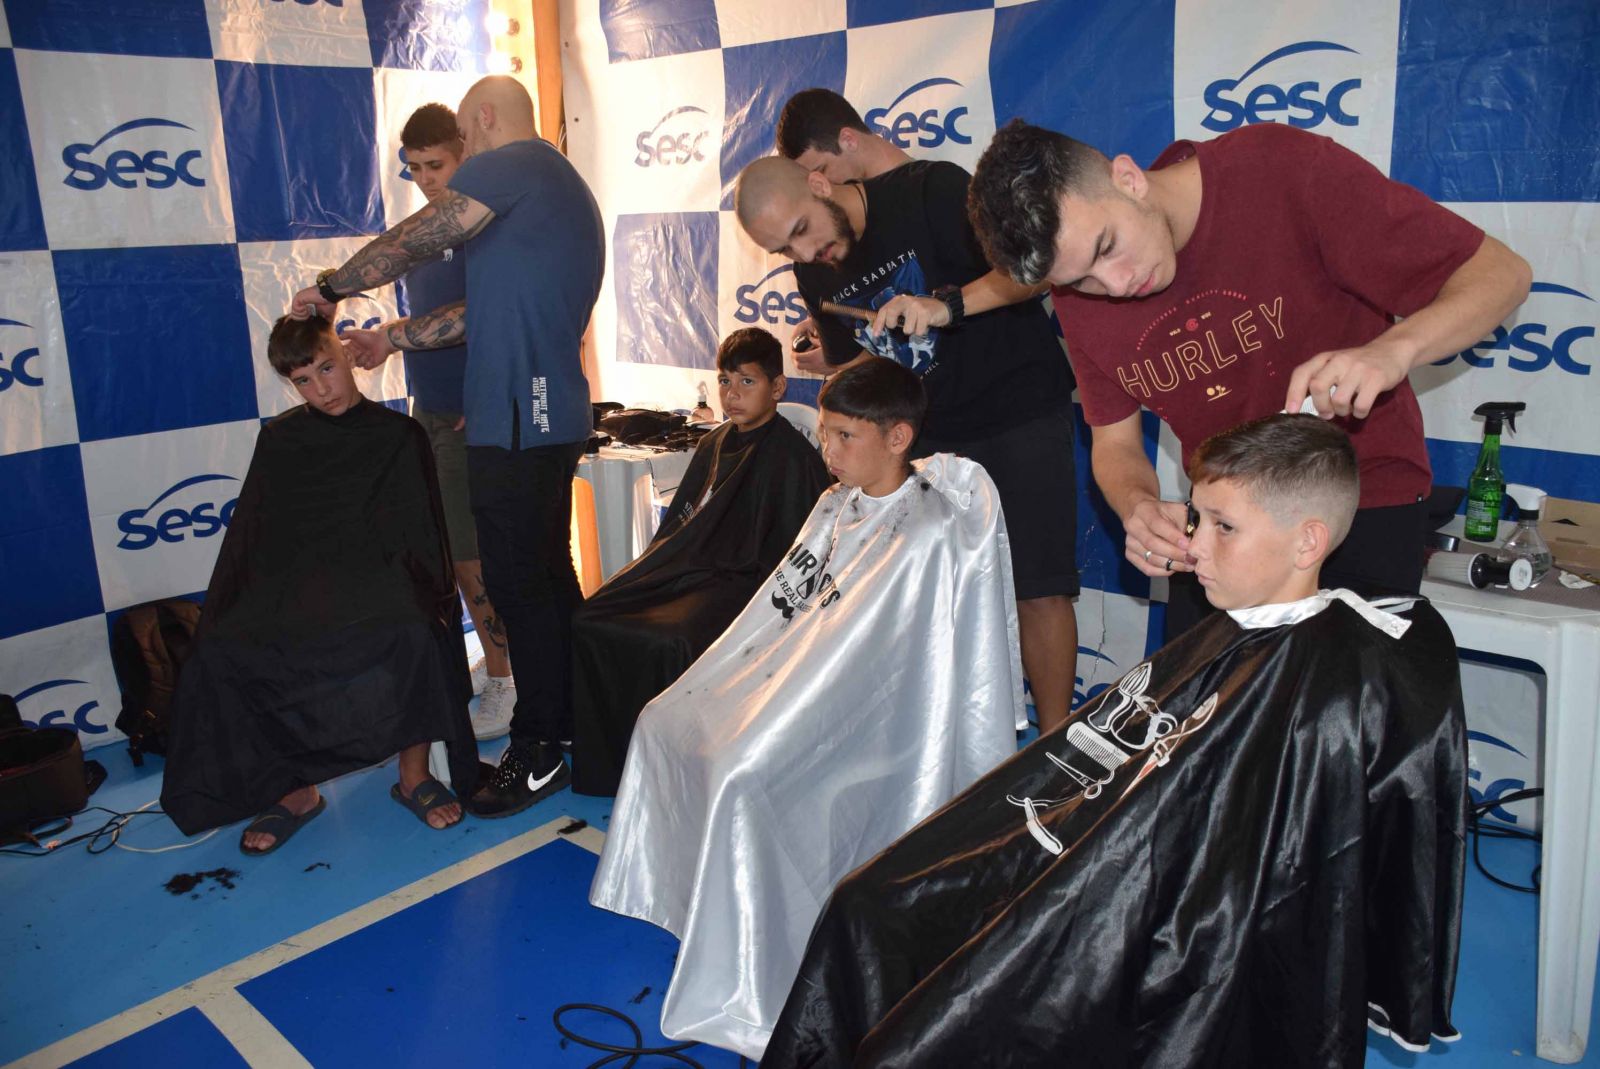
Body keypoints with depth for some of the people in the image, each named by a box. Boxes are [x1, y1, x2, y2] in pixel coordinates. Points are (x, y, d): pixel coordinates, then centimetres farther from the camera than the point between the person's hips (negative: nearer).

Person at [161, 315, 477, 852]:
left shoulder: (398, 436, 7)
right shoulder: (279, 441, 15)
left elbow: (423, 534, 4)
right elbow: (249, 537, 14)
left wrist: (433, 600, -12)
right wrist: (221, 617, 5)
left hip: (376, 577, -3)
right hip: (292, 584, 3)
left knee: (413, 634, -38)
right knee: (218, 653, -26)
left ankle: (414, 774, -15)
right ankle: (294, 789, -8)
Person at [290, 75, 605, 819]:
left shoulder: (509, 166, -7)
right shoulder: (561, 186, 23)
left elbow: (406, 245, -6)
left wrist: (329, 287, 11)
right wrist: (393, 338, 22)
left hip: (515, 418, -10)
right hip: (551, 415, 10)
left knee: (518, 582, -3)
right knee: (547, 574, 17)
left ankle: (537, 754, 6)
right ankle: (574, 722, 28)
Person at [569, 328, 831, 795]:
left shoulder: (792, 457, -9)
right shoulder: (715, 444, 15)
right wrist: (649, 571, 9)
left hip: (745, 581, -8)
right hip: (694, 568, 8)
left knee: (672, 641, -33)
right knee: (589, 621, -11)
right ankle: (607, 756, 1)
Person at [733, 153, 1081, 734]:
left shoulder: (928, 191, -16)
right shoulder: (815, 276, 4)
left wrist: (949, 304, -38)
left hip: (1019, 409, -5)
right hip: (929, 431, 6)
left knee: (1038, 590, -8)